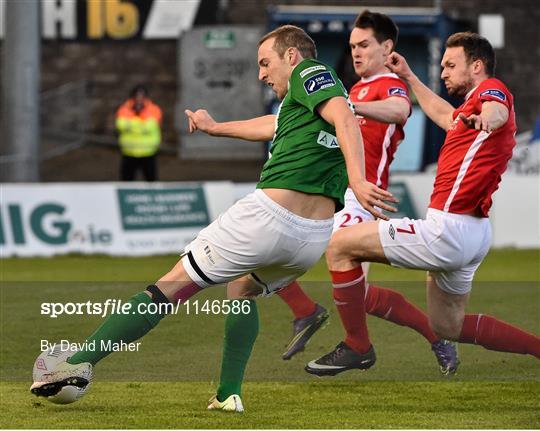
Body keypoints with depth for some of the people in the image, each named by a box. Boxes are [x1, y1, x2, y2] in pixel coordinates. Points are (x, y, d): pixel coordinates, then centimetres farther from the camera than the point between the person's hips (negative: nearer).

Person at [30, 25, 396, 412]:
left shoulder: (309, 73, 2)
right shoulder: (329, 92, 28)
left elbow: (345, 120, -17)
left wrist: (358, 180, -32)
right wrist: (215, 127, 60)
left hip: (269, 215, -8)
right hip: (315, 238, 8)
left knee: (173, 286, 2)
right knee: (243, 289, 33)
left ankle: (80, 361, 1)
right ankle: (229, 394, 18)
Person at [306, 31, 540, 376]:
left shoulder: (492, 88, -9)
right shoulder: (474, 101, 21)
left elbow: (496, 107, -36)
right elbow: (445, 115, 44)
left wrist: (488, 118, -60)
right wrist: (409, 77, 50)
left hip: (448, 228, -11)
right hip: (470, 234, 11)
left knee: (340, 245, -7)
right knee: (448, 326, 20)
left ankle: (357, 346, -1)